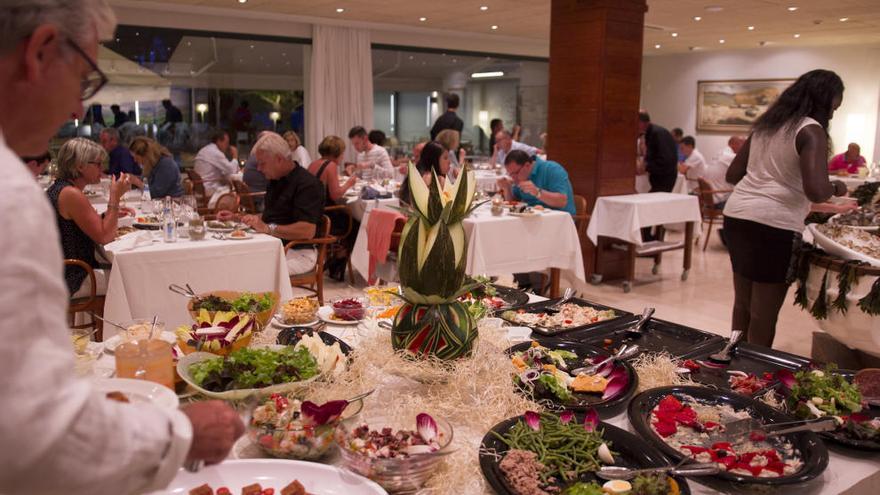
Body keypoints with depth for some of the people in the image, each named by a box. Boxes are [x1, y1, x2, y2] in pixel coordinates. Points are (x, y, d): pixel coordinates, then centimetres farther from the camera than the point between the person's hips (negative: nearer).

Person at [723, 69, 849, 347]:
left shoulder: (765, 125, 16)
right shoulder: (811, 130, -7)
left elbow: (733, 174, 19)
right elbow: (816, 191, -18)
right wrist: (836, 188, 2)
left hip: (736, 215, 8)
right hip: (774, 224, -8)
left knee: (743, 303, 18)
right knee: (764, 313, 3)